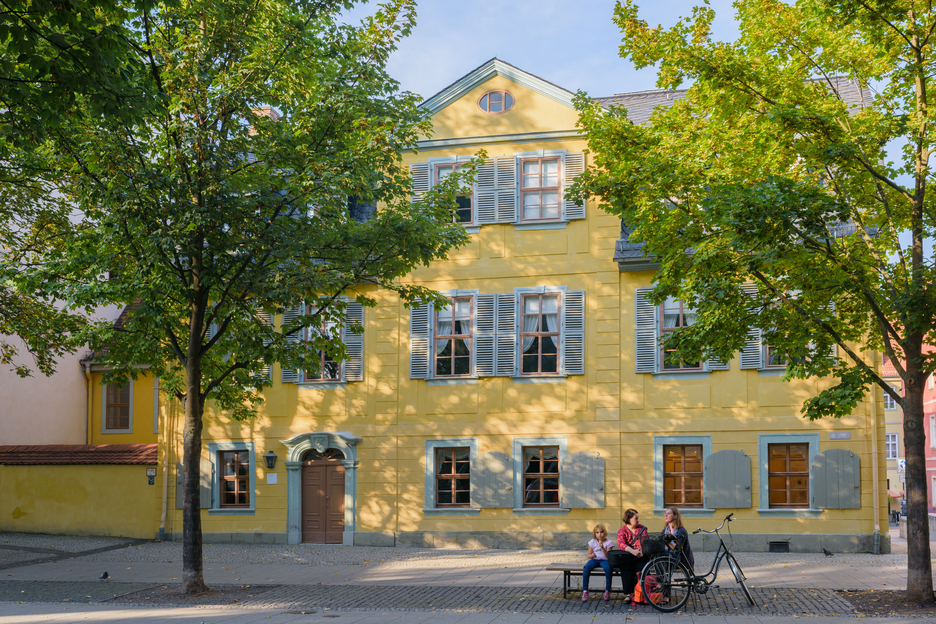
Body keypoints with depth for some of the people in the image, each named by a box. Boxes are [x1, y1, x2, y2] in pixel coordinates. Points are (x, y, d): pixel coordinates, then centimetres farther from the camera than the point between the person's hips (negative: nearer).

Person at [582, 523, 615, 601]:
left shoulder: (608, 542, 0)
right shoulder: (592, 542, 5)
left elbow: (608, 556, -9)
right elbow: (589, 555, 7)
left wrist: (602, 548, -24)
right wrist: (592, 555, -18)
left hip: (604, 560, -2)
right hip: (594, 560, 2)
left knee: (608, 568, -37)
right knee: (586, 567, -32)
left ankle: (608, 590, -19)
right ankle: (585, 591, -24)